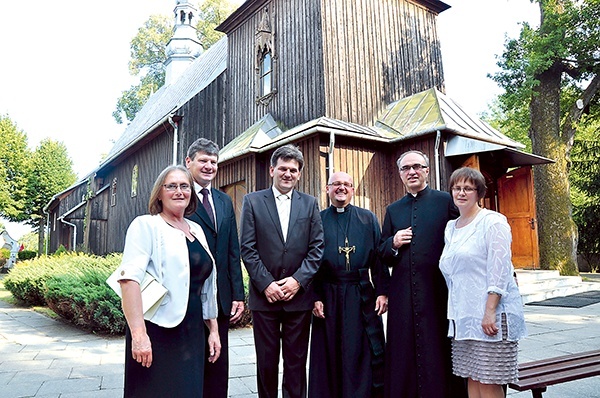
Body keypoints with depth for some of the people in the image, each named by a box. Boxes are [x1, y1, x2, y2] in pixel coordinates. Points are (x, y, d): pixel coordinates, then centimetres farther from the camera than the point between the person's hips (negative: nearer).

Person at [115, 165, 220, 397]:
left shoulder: (197, 230, 13)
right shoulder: (146, 225, -5)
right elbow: (129, 278, -18)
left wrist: (213, 329, 16)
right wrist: (138, 334, -25)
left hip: (192, 333, 6)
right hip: (156, 333, -6)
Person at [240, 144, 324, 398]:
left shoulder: (309, 203, 7)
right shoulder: (253, 201, 3)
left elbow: (317, 247, 2)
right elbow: (247, 248, -2)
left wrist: (298, 280, -9)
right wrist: (266, 284, -10)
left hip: (299, 295, 1)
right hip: (264, 295, -1)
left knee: (296, 361, 10)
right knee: (267, 360, 10)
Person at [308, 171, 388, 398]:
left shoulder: (368, 219, 8)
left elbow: (379, 256, 4)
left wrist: (382, 291, -5)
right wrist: (315, 297, -5)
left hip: (362, 296, 1)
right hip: (329, 297, 0)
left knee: (364, 353, 6)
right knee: (330, 356, 8)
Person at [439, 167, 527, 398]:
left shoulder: (493, 222, -7)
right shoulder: (451, 227, 15)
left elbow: (499, 271, -14)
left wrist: (490, 312, -20)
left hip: (490, 315, -7)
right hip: (463, 316, 7)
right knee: (472, 379, 11)